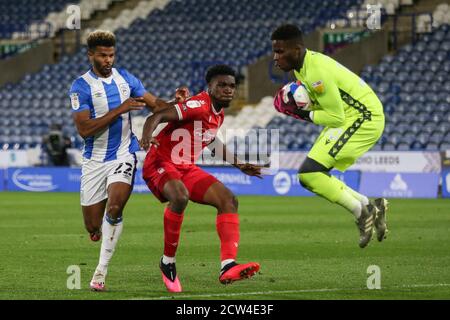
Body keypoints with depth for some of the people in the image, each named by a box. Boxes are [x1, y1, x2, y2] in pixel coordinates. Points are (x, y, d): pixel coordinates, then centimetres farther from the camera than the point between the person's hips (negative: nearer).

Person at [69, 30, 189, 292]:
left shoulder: (126, 78, 6)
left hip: (123, 155, 1)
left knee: (114, 209, -25)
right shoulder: (81, 87, -7)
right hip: (95, 160, -1)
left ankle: (101, 271, -16)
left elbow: (155, 104, 9)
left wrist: (177, 102, -13)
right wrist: (120, 109, -21)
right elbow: (84, 129, -16)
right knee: (93, 227, 1)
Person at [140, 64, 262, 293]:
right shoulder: (199, 105, -17)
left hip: (187, 168, 9)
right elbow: (157, 117, -27)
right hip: (161, 163, -9)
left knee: (228, 200, -6)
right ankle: (168, 262, -19)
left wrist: (239, 165, 34)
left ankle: (228, 267, -19)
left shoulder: (219, 113, 12)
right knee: (180, 196, -39)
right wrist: (146, 136, -48)